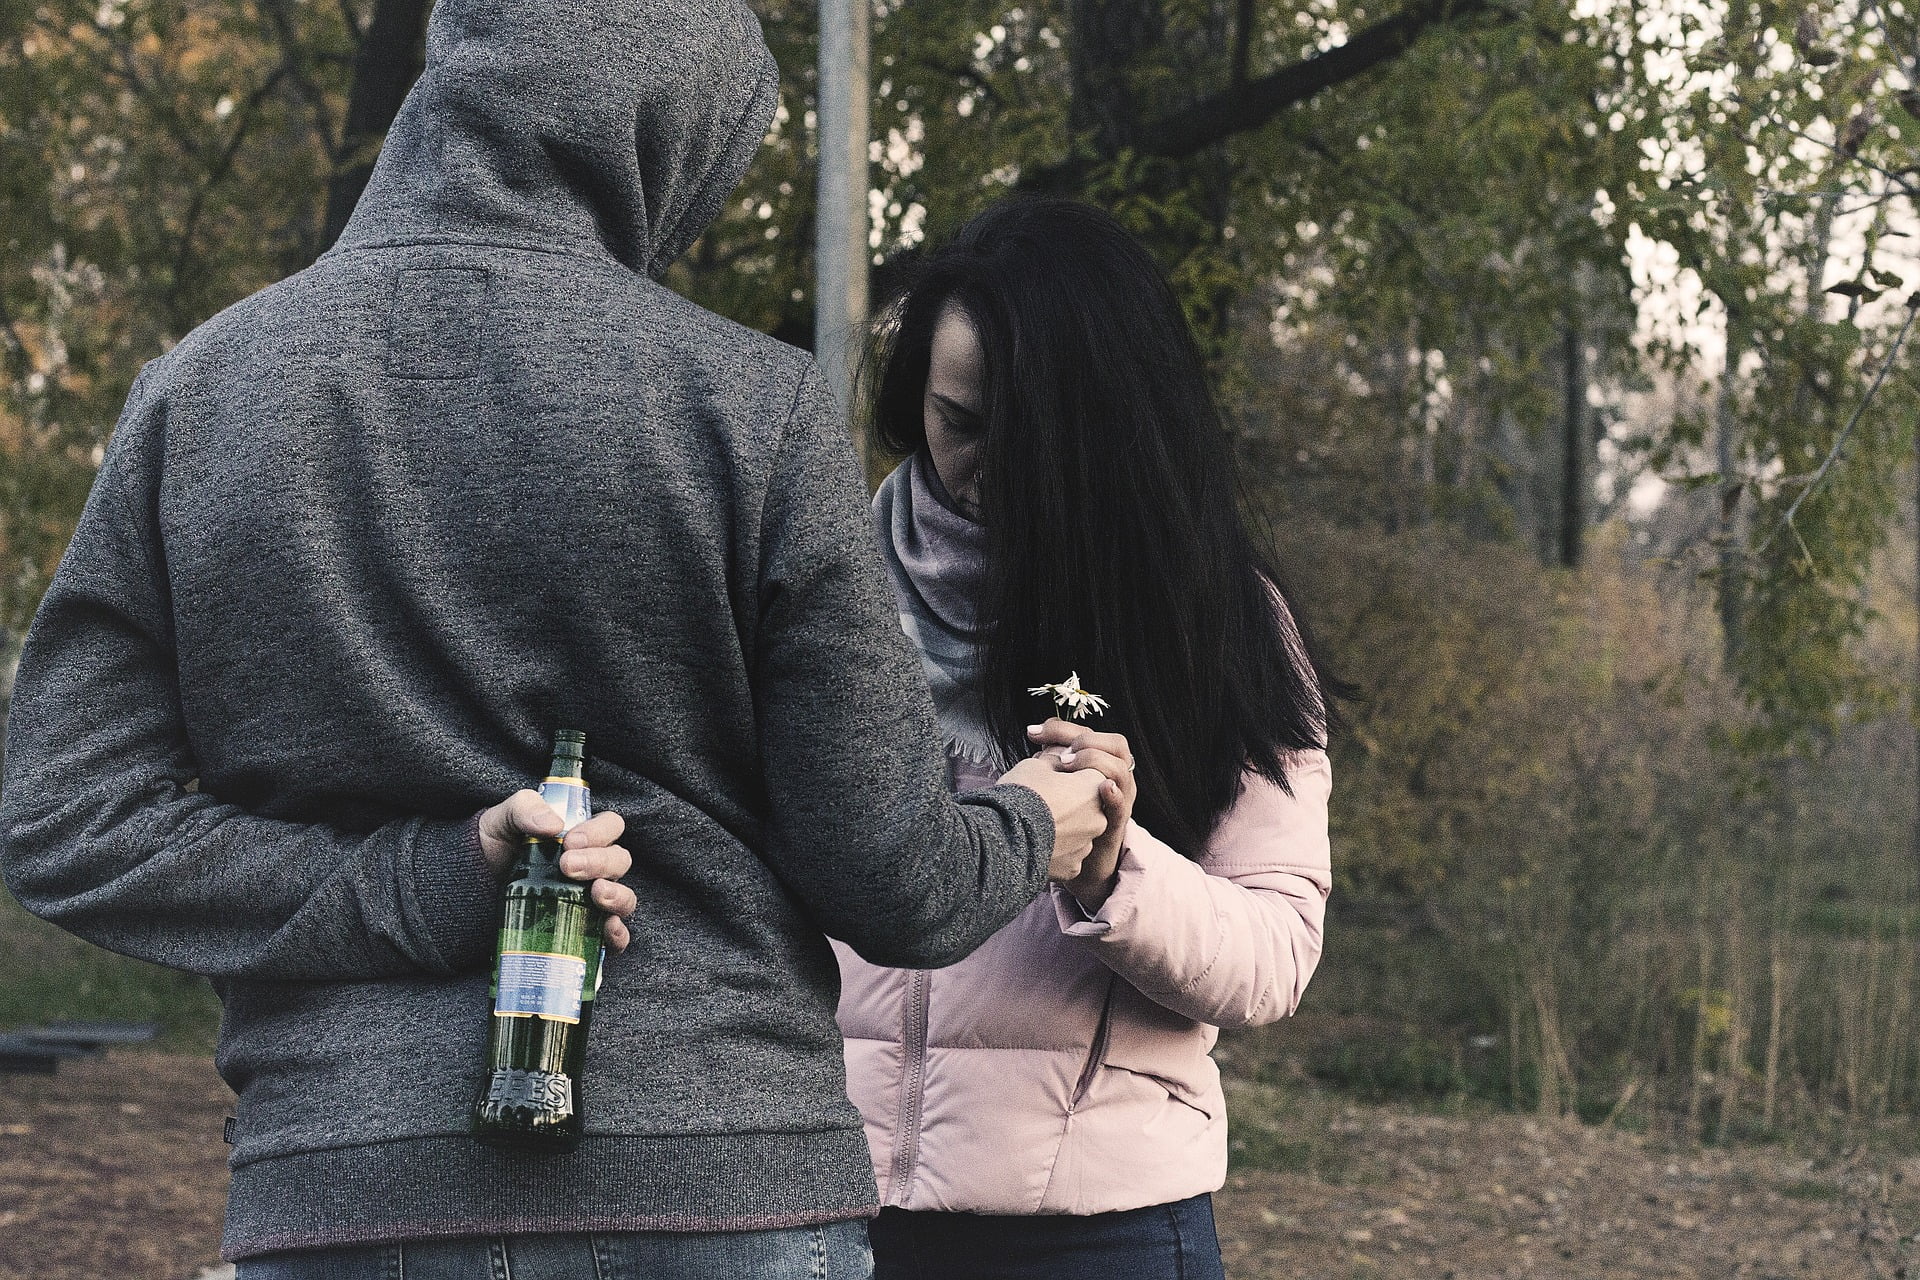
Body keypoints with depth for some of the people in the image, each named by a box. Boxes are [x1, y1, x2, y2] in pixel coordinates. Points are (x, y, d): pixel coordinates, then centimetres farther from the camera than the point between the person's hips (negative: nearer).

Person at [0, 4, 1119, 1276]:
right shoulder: (750, 405, -5)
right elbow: (889, 881, -4)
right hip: (722, 1174, -2)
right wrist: (1029, 832, 17)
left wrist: (414, 886, -5)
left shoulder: (200, 388, 4)